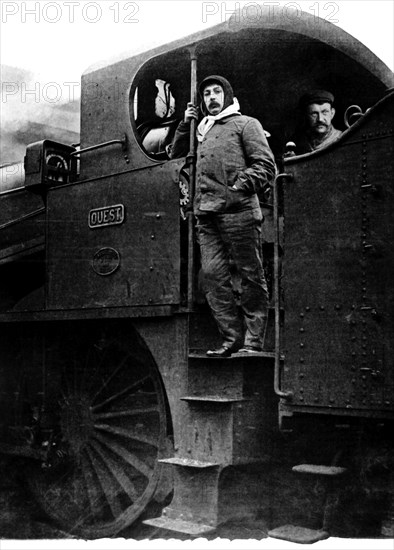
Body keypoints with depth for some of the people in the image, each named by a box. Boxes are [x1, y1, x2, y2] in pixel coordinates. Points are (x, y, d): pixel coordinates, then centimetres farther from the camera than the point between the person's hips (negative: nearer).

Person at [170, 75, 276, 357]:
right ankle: (233, 337, 2)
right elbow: (176, 156, 25)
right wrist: (185, 124, 17)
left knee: (251, 275, -3)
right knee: (212, 274, -4)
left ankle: (253, 342, 1)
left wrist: (240, 186, -12)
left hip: (238, 212, -5)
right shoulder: (201, 130, 25)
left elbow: (267, 166, 1)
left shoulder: (246, 124, 10)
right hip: (206, 216, 5)